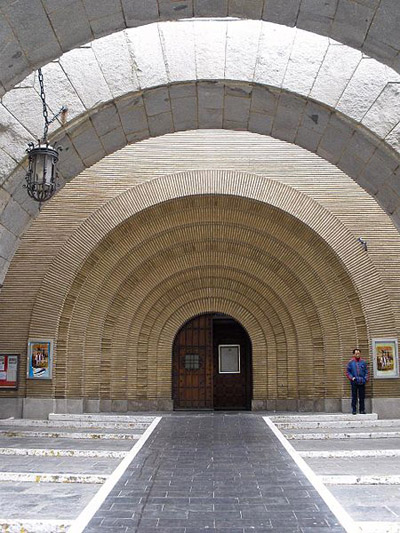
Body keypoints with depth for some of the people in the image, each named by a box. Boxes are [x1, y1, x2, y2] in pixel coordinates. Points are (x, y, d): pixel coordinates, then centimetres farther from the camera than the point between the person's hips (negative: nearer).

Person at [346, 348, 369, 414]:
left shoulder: (363, 362, 7)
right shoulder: (350, 362, 3)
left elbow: (366, 371, 10)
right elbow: (347, 372, 6)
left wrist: (365, 379, -3)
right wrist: (351, 377, -7)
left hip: (362, 382, 1)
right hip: (354, 382, -1)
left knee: (362, 397, 4)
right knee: (354, 397, 0)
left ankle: (362, 410, 13)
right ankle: (354, 410, 7)